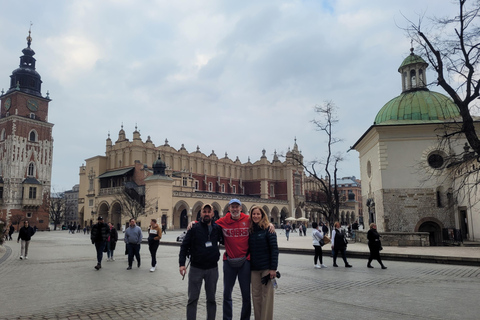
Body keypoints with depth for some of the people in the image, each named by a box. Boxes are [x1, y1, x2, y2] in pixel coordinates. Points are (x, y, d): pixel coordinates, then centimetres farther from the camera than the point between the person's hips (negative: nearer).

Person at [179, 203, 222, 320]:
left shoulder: (217, 228, 2)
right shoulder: (194, 228, -4)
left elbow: (223, 240, 20)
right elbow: (184, 246, -4)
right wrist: (182, 263, -12)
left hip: (212, 269, 2)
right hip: (196, 268, -2)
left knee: (211, 299, 12)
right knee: (192, 299, 4)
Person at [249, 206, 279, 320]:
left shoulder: (268, 229, -6)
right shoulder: (250, 230, 8)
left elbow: (274, 249, -9)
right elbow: (249, 249, 13)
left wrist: (273, 268, -15)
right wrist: (248, 267, 7)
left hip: (267, 267, -4)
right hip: (254, 268, 4)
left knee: (267, 295, 0)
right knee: (256, 295, 8)